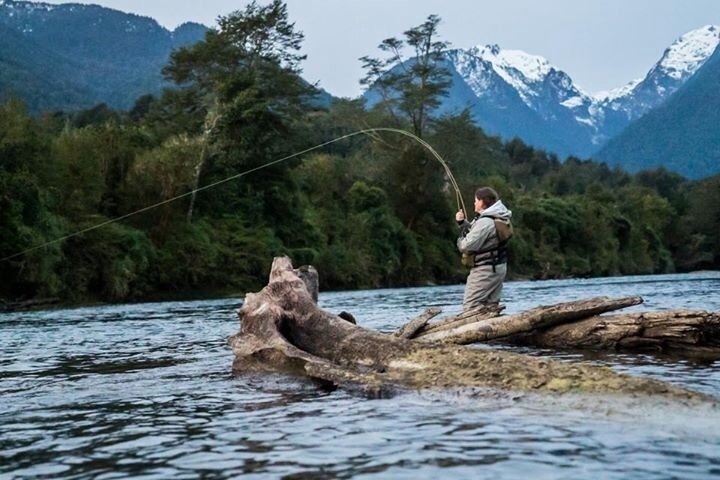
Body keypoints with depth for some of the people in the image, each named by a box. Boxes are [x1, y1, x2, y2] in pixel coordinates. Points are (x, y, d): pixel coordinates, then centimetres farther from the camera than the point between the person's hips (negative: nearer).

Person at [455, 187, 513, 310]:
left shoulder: (485, 221, -20)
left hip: (484, 270, -10)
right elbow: (476, 234, 22)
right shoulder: (497, 218, 11)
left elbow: (468, 245, -23)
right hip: (498, 268, 10)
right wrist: (463, 223, 9)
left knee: (470, 306, -9)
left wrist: (460, 241, 0)